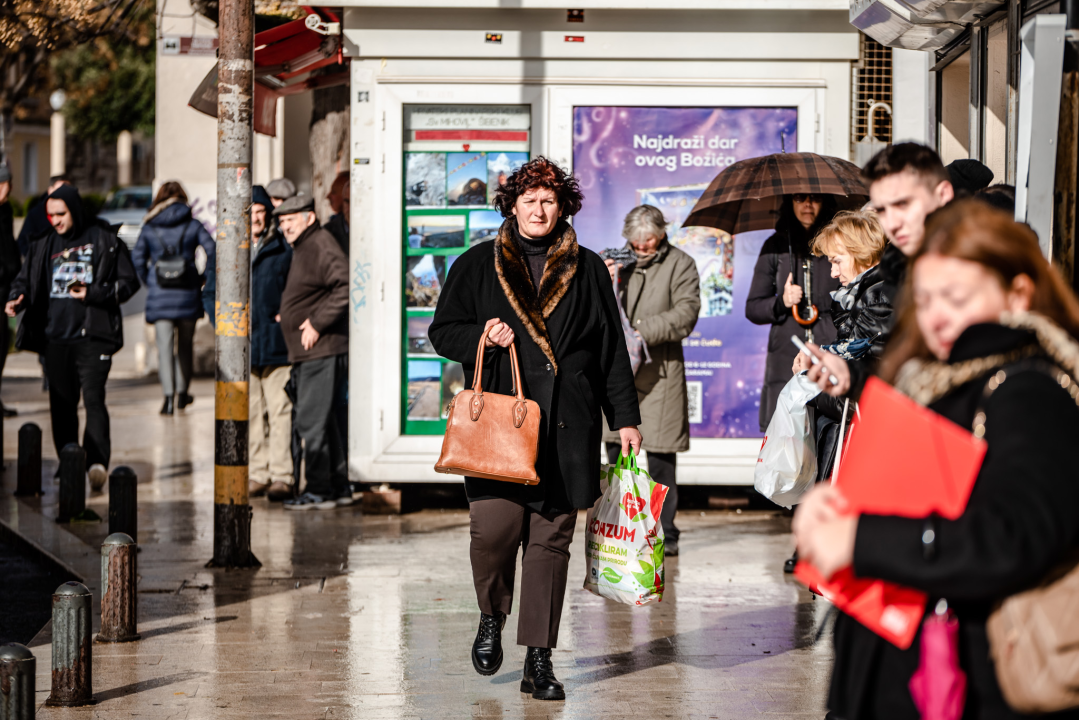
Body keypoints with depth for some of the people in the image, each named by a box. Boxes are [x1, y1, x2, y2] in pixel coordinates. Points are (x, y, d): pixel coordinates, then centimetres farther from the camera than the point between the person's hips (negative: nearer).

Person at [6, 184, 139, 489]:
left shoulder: (105, 242, 2)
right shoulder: (44, 246, 13)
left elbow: (129, 282, 3)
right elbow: (25, 279, 18)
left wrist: (94, 294, -11)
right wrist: (16, 300, -5)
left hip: (92, 336, -4)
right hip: (55, 337, 4)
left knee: (93, 397, -15)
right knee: (61, 403, 6)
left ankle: (97, 462, -21)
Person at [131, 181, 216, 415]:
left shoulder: (149, 227, 3)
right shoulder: (192, 225, 1)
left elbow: (137, 257, -2)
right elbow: (212, 249, -9)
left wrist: (148, 282, 8)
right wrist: (205, 278, 1)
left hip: (159, 293, -1)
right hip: (188, 292, 1)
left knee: (164, 347, -2)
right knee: (185, 345, 16)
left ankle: (169, 396, -15)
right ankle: (182, 393, 25)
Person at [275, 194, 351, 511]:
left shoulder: (321, 246, -14)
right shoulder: (303, 248, 19)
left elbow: (345, 286, -26)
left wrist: (317, 324, -22)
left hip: (321, 350, -11)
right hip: (307, 353, 11)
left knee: (311, 421, -9)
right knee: (322, 420, 14)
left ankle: (319, 491, -6)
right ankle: (339, 487, 20)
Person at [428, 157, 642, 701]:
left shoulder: (587, 270, 12)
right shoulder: (478, 265, 10)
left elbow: (611, 349, 14)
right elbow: (442, 331, 13)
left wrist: (625, 417, 10)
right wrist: (481, 336, -7)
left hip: (567, 425, 1)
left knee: (552, 537, 0)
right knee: (495, 526, -14)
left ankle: (539, 661, 7)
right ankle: (491, 617, 17)